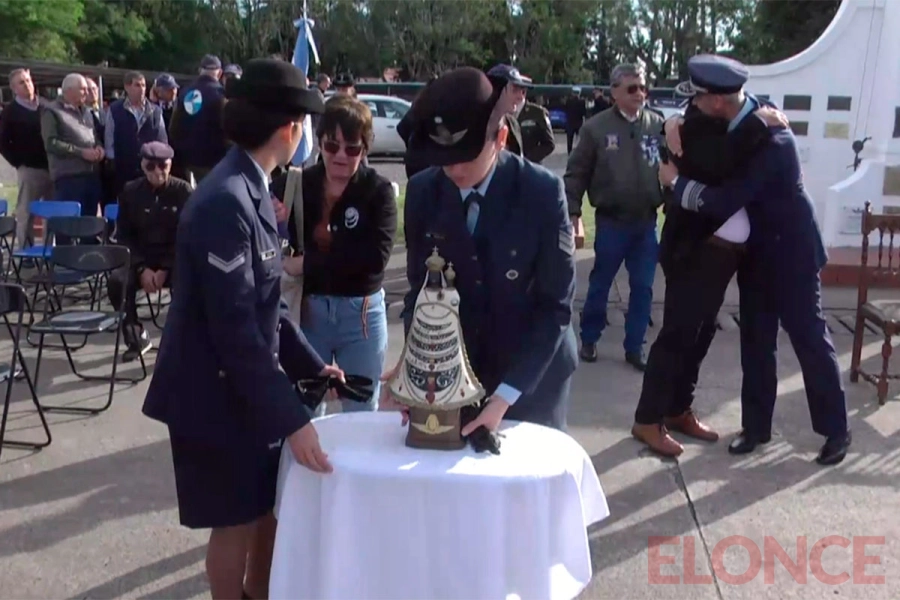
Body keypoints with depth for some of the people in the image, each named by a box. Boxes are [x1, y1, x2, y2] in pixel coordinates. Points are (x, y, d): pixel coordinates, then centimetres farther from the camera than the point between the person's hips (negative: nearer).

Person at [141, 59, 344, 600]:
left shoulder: (251, 191, 5)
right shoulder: (226, 202, -25)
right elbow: (236, 328, -28)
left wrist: (310, 365, 9)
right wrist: (291, 418, -27)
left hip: (248, 384, 9)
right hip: (219, 393, -9)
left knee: (270, 507, 21)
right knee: (237, 522, 9)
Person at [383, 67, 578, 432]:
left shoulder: (543, 192, -18)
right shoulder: (422, 193, -9)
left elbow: (555, 307, -17)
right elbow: (420, 288, 0)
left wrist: (506, 394, -24)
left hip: (531, 378, -2)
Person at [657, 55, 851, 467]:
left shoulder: (771, 140, -28)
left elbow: (726, 202, -31)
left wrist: (675, 182, -19)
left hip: (791, 251, -8)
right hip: (758, 250, 8)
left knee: (810, 339, 4)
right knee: (756, 340, 11)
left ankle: (836, 429, 19)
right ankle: (756, 425, 22)